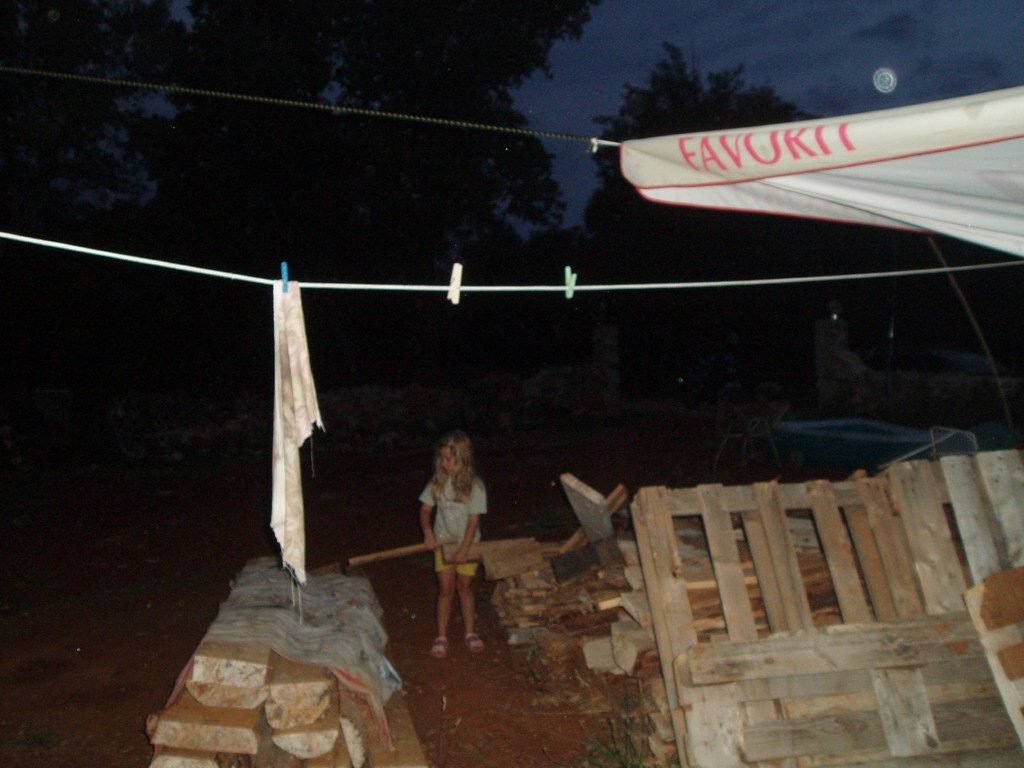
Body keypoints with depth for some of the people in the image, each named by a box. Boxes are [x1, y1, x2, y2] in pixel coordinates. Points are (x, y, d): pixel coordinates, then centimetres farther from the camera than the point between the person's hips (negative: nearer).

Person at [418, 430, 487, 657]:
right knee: (445, 589, 2)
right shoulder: (438, 482, -7)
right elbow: (425, 509, 0)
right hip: (443, 542, 2)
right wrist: (427, 531, -17)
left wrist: (464, 549, -20)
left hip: (467, 544, -2)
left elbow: (474, 520, -17)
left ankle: (470, 632, 24)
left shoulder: (474, 485, -17)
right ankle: (441, 637, 12)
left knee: (465, 587, 9)